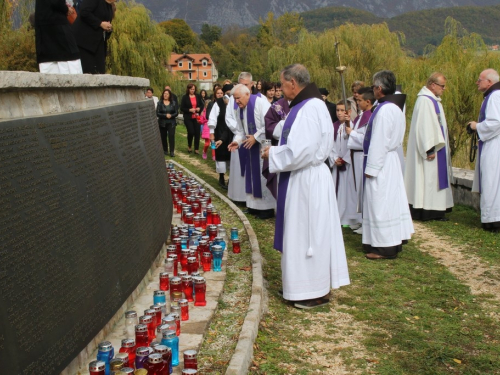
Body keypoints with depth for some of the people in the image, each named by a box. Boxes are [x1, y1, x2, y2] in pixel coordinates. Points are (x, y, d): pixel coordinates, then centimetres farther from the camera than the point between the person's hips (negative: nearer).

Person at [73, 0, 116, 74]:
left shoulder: (109, 6, 16)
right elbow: (84, 12, -21)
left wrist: (108, 28, -1)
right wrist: (100, 23, -19)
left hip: (98, 41, 8)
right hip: (85, 39, -8)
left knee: (100, 71, 0)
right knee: (88, 70, -11)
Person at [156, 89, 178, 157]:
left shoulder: (173, 103, 4)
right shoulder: (159, 103, 0)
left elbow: (176, 112, 1)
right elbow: (157, 113, -6)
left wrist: (171, 115, -18)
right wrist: (165, 115, -18)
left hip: (171, 123, 0)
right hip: (162, 123, 1)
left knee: (171, 136, -12)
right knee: (163, 137, 5)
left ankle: (172, 151, -11)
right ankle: (165, 151, 18)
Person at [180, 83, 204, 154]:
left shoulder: (198, 96, 6)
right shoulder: (185, 97, -2)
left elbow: (202, 105, 13)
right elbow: (182, 108, -5)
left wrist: (199, 108, -8)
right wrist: (189, 110, -18)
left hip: (196, 117, 3)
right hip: (188, 118, -3)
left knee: (197, 133, 0)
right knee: (191, 132, -11)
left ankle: (196, 149, 10)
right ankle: (189, 146, 16)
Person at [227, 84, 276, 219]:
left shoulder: (260, 103, -16)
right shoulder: (239, 109, 7)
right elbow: (240, 130, 12)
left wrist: (256, 137, -19)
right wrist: (237, 141, -6)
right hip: (251, 146, 7)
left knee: (264, 176, -3)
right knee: (253, 176, 11)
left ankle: (268, 207, 7)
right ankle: (255, 205, 21)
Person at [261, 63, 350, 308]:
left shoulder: (309, 109, -20)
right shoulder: (306, 105, 12)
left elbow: (301, 151, -25)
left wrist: (273, 154, -11)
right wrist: (276, 151, 11)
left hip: (307, 181, -10)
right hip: (303, 179, 10)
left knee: (307, 232, -1)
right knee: (305, 233, 16)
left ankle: (315, 293, 11)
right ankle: (314, 287, 28)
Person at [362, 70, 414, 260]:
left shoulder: (384, 110, -21)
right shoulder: (395, 107, 11)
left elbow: (379, 142, -22)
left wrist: (371, 168, -18)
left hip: (381, 162, -10)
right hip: (390, 160, 10)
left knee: (381, 203, -3)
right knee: (392, 200, 15)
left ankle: (385, 248, 5)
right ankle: (395, 241, 25)